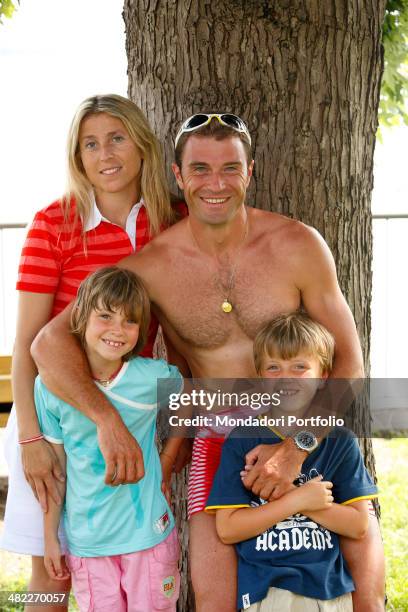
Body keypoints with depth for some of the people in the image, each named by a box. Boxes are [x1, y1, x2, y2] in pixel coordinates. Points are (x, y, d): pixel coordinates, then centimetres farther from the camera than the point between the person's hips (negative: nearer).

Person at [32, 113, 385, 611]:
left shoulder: (298, 246, -9)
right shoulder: (153, 267, -8)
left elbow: (349, 363, -5)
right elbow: (50, 342, -12)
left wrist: (296, 449, -19)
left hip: (310, 433, 0)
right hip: (217, 442, 0)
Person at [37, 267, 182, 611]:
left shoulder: (155, 377, -11)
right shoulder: (51, 386, -8)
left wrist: (167, 461, 4)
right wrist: (50, 537, 5)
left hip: (148, 532, 0)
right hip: (85, 540, 1)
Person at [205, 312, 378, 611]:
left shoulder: (339, 440, 1)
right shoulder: (242, 440, -4)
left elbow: (359, 525, -4)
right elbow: (227, 528, -9)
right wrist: (296, 501, -17)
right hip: (267, 588, -2)